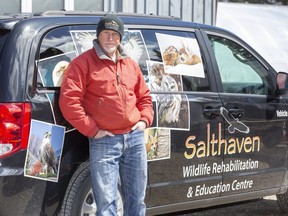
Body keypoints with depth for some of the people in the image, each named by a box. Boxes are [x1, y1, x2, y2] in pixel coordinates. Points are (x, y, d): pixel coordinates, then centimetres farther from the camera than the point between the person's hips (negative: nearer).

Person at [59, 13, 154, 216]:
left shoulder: (130, 64, 15)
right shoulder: (83, 63, -4)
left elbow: (144, 96, 24)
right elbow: (68, 100, -13)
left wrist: (145, 120, 6)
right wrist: (92, 130, -13)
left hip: (135, 138, 6)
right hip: (104, 141, -5)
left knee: (136, 199, 13)